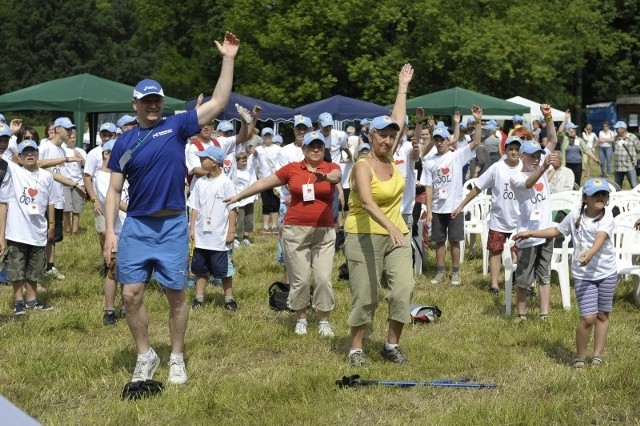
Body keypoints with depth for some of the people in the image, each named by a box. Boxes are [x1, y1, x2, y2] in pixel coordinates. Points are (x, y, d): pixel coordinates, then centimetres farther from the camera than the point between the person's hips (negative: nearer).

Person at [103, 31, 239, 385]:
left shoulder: (177, 126, 1)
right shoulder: (125, 142, 4)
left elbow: (218, 103, -4)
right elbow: (114, 190, 5)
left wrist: (228, 60, -9)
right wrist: (110, 232, -4)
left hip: (173, 226, -1)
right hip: (136, 226, 1)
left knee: (176, 296, 5)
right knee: (131, 294, -1)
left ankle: (176, 359, 19)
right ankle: (145, 356, 17)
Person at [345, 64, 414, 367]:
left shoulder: (390, 158, 5)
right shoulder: (363, 167, -14)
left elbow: (398, 119, 18)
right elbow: (367, 202, -31)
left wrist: (403, 87, 26)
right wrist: (390, 226, -45)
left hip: (396, 235, 6)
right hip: (364, 236, -6)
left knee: (403, 289, -5)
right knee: (365, 296, -3)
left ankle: (392, 345, 8)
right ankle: (356, 348, 11)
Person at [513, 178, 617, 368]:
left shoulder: (607, 216, -7)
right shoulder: (575, 215, 0)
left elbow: (601, 237, -26)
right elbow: (557, 231, 17)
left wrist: (590, 254, -46)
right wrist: (530, 234, 19)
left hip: (607, 273, 0)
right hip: (583, 275, 0)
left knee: (602, 315, 10)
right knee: (588, 317, -10)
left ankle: (597, 356, 26)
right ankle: (580, 357, 8)